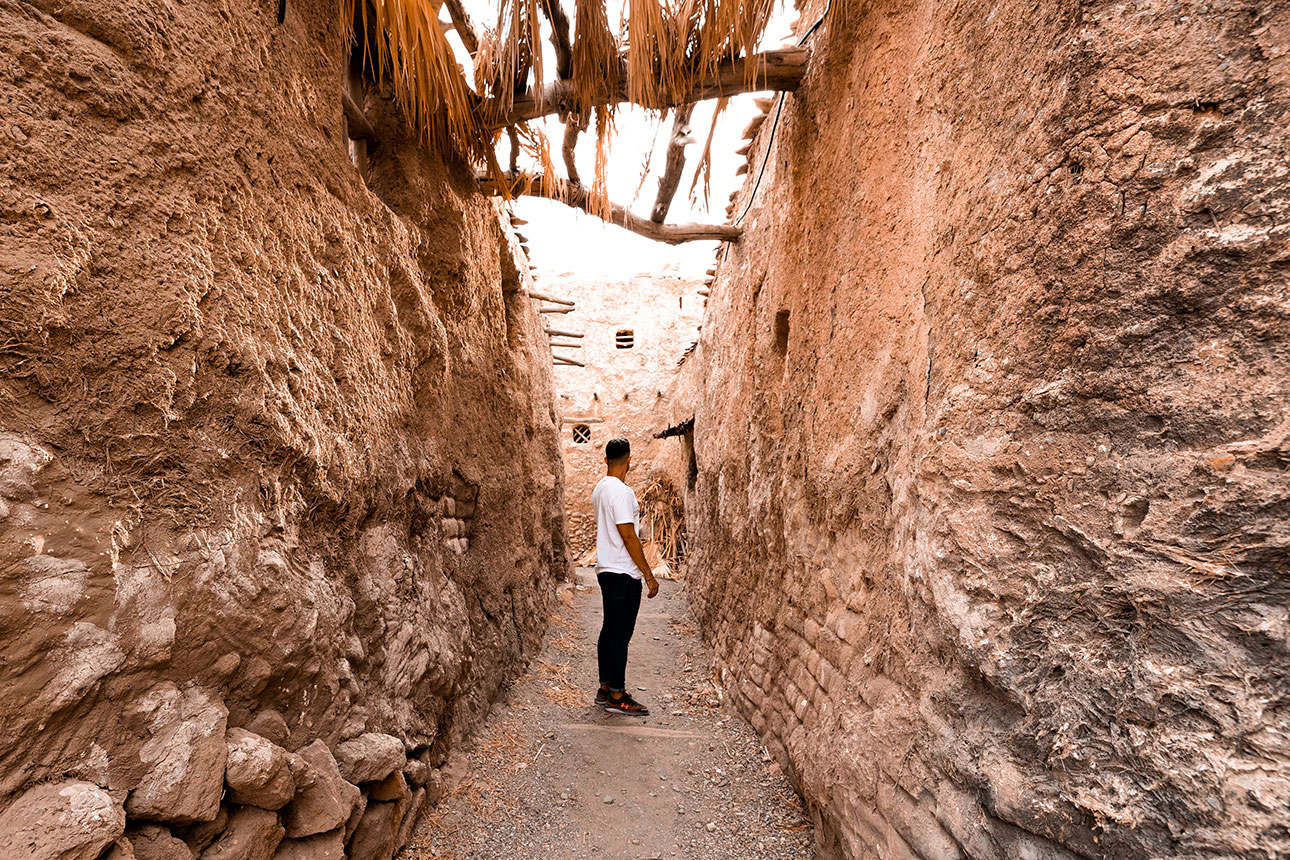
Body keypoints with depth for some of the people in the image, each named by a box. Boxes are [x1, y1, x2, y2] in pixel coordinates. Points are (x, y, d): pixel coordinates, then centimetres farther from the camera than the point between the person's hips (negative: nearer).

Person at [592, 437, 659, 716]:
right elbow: (629, 536, -20)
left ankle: (605, 689, 24)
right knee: (621, 633, -2)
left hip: (606, 570, 10)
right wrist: (649, 575, -15)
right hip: (623, 573, -10)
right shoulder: (621, 491, -18)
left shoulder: (599, 489, 11)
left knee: (609, 630, 15)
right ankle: (617, 697, 7)